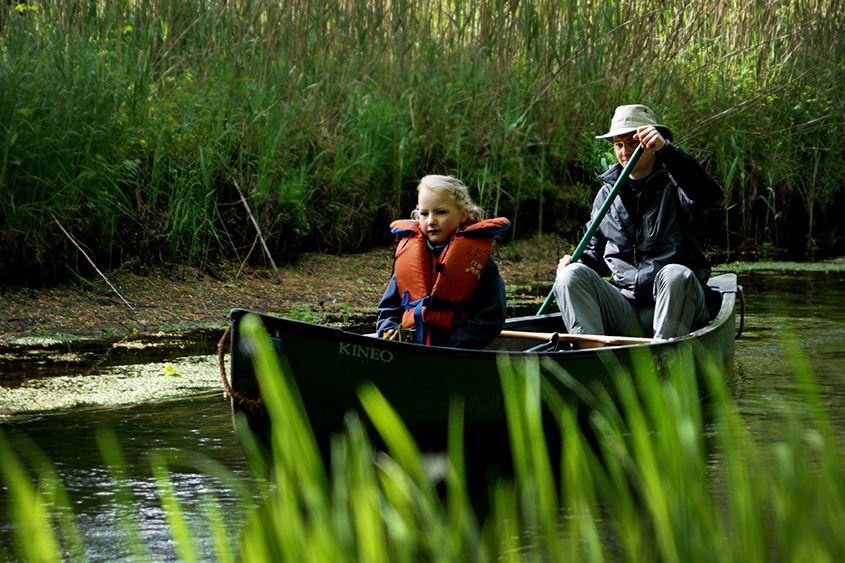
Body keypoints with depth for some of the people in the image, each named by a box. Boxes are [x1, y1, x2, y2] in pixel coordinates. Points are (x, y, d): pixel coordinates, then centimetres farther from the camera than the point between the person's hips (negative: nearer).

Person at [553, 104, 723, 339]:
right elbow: (596, 250, 27)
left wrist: (667, 150, -32)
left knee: (676, 275, -36)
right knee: (572, 275, -18)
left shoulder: (673, 186, 1)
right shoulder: (608, 193, 16)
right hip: (624, 307, 4)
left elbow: (711, 194, -24)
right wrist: (580, 262, 2)